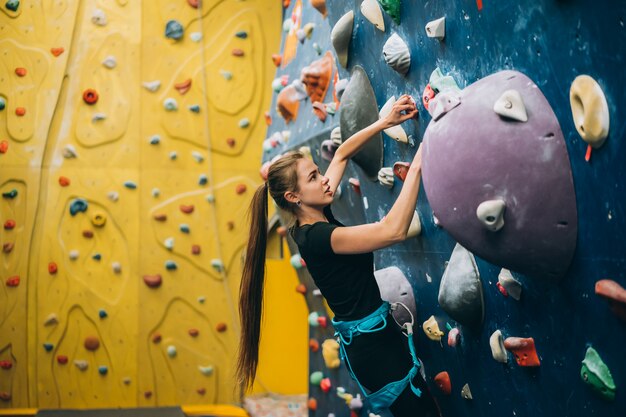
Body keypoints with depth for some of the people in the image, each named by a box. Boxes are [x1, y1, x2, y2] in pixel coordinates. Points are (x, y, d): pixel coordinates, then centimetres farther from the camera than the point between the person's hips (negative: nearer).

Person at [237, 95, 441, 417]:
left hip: (373, 334, 10)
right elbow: (393, 230, -35)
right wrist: (416, 166, -30)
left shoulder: (315, 216, 3)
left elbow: (342, 154, 14)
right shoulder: (314, 237, -24)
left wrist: (386, 122, 5)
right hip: (373, 344, -10)